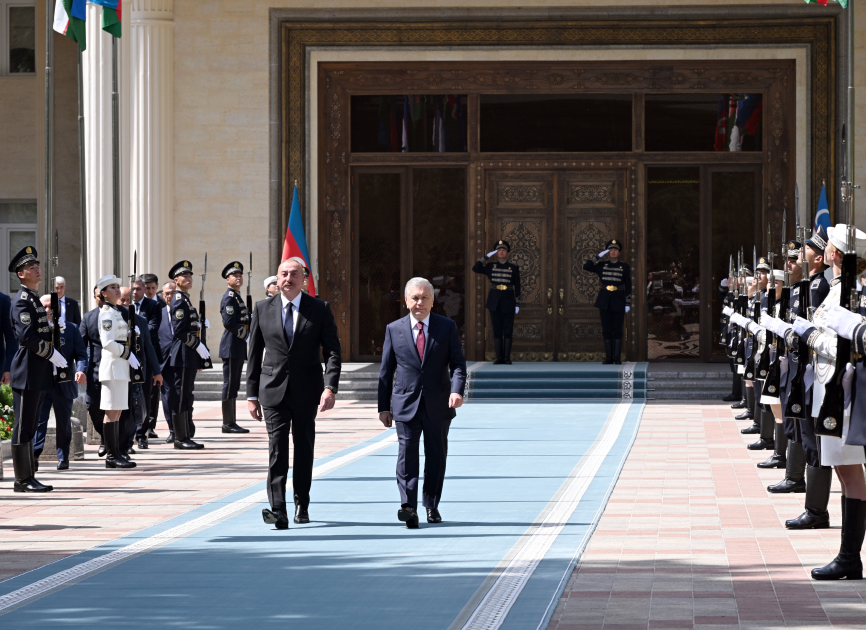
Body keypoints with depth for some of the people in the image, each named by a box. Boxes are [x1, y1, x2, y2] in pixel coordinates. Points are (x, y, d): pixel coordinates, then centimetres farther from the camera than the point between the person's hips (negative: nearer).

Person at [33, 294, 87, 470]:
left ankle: (63, 458, 19)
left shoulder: (71, 329, 8)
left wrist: (81, 370, -15)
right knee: (38, 420, -11)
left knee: (64, 422, 10)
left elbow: (81, 353, 3)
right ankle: (33, 457, -16)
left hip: (64, 384, 2)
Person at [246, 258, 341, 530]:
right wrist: (252, 394, 5)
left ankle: (302, 505, 24)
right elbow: (254, 354, 8)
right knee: (277, 448, -11)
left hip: (306, 391, 0)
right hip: (274, 389, 0)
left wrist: (330, 387, -15)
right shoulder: (262, 309, 5)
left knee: (304, 448, 9)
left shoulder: (320, 309, 1)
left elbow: (332, 351, -2)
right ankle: (277, 510, -19)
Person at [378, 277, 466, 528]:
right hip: (407, 404, -1)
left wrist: (457, 390, -16)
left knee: (436, 456, 7)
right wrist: (384, 406, 5)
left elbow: (458, 363, 2)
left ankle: (431, 505, 19)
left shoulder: (447, 327, 5)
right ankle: (408, 506, -19)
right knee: (407, 454, -11)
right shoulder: (394, 330, 5)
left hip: (438, 405, 1)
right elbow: (386, 371, 8)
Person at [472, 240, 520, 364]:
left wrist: (517, 304, 0)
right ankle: (499, 357, 4)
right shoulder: (491, 267, 8)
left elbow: (517, 287, 5)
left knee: (508, 330, -2)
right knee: (497, 330, 1)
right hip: (495, 302, 1)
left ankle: (507, 357, 1)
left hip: (508, 302, -1)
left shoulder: (514, 268, 6)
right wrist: (487, 256, -4)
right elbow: (475, 268, -5)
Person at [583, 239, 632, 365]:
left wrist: (628, 304, -4)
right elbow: (586, 267, -5)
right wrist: (599, 256, -7)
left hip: (618, 301, -2)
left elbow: (628, 287, 3)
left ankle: (617, 358, 0)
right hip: (604, 301, 2)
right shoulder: (602, 265, 7)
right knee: (606, 330, 2)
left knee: (617, 329, -2)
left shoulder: (624, 267, 4)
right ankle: (609, 357, 7)